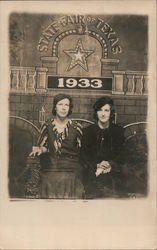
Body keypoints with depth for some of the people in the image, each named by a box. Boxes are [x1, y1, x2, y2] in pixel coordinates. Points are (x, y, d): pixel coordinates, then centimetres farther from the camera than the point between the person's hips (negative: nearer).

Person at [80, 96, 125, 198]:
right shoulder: (88, 131, 11)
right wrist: (97, 165, -11)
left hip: (113, 170, 0)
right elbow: (84, 155, 7)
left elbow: (121, 154, 8)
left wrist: (110, 165, -10)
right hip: (92, 170, 0)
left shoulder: (118, 131, 12)